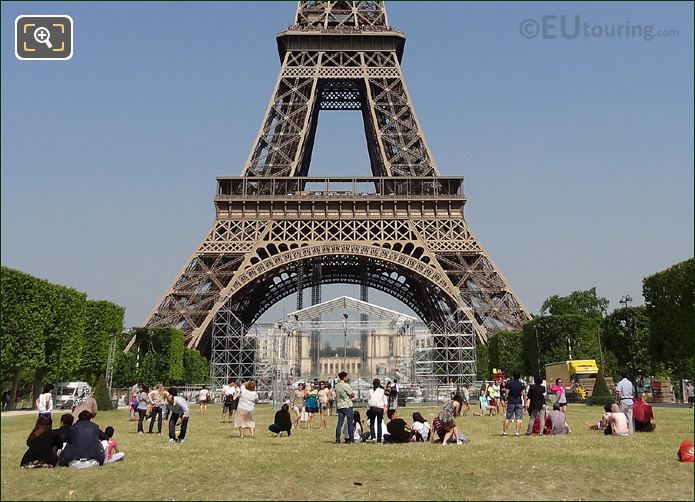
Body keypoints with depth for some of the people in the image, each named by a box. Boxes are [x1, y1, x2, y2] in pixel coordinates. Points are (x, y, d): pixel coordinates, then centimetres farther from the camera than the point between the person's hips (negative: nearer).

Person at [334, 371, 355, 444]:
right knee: (350, 423, 1)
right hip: (347, 406, -6)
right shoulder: (345, 385, -13)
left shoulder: (336, 386, 9)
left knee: (340, 423, 7)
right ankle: (350, 439, 2)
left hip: (339, 406, 6)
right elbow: (353, 395, -10)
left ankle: (337, 439, 3)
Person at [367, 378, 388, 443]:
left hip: (373, 408, -1)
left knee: (372, 423, 12)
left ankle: (373, 437, -6)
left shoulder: (370, 391, 4)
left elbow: (368, 401, 5)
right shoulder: (382, 391, 5)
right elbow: (385, 400, 1)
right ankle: (379, 439, 7)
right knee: (379, 424, 9)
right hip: (380, 408, 1)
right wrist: (385, 407, -2)